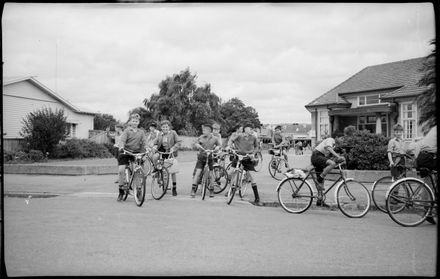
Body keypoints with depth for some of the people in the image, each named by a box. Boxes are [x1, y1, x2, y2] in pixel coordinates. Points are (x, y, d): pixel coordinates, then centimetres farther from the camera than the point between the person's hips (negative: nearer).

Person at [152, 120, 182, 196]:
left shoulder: (173, 133, -2)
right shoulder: (160, 134, 7)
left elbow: (178, 142, -6)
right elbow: (155, 142, 12)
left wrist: (174, 148, -22)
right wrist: (155, 146, -11)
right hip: (161, 151, 2)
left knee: (172, 172, 0)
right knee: (155, 157, -32)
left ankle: (174, 188, 14)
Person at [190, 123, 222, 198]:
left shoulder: (215, 138, 1)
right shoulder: (201, 137, 4)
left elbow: (219, 145, 0)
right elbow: (196, 143, 0)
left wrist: (217, 147, -21)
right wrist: (198, 145, -22)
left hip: (210, 157, -1)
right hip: (201, 157, 1)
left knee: (211, 175, 2)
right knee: (197, 172, -8)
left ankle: (211, 191, 16)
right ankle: (193, 190, -3)